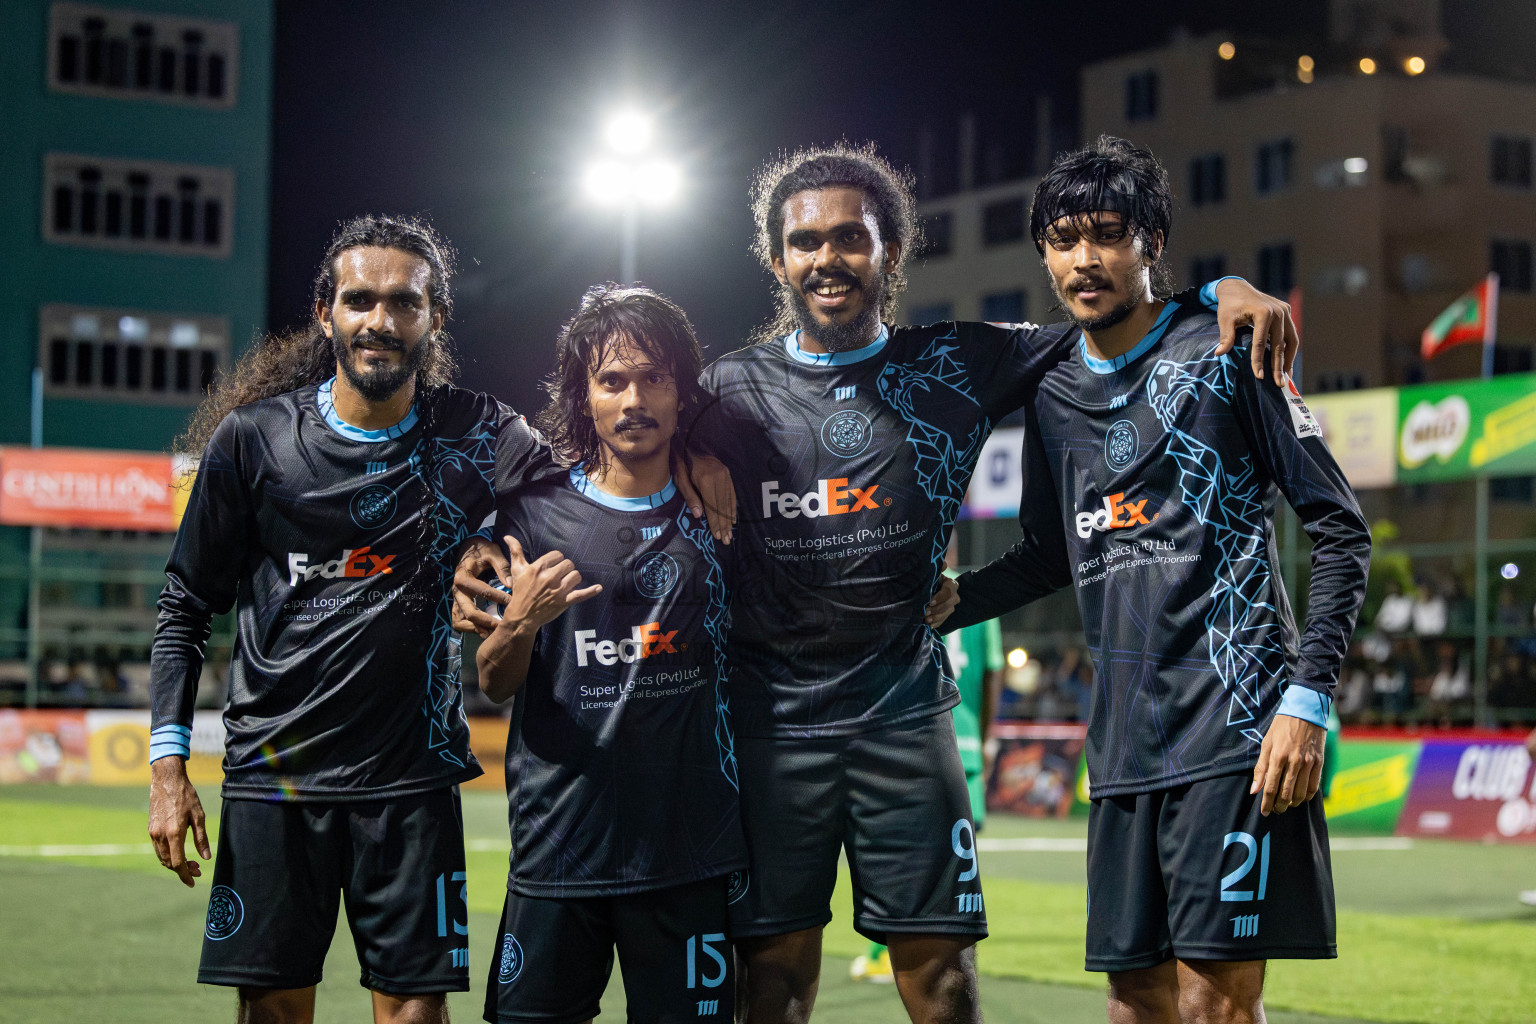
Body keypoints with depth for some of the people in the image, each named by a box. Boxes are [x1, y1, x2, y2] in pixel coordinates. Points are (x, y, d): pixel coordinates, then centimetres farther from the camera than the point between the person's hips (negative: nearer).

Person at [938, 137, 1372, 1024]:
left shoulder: (1224, 358, -3)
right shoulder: (1054, 395, 14)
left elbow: (1342, 532, -4)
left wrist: (1308, 700, -12)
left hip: (1237, 727, -6)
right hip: (1126, 742, 6)